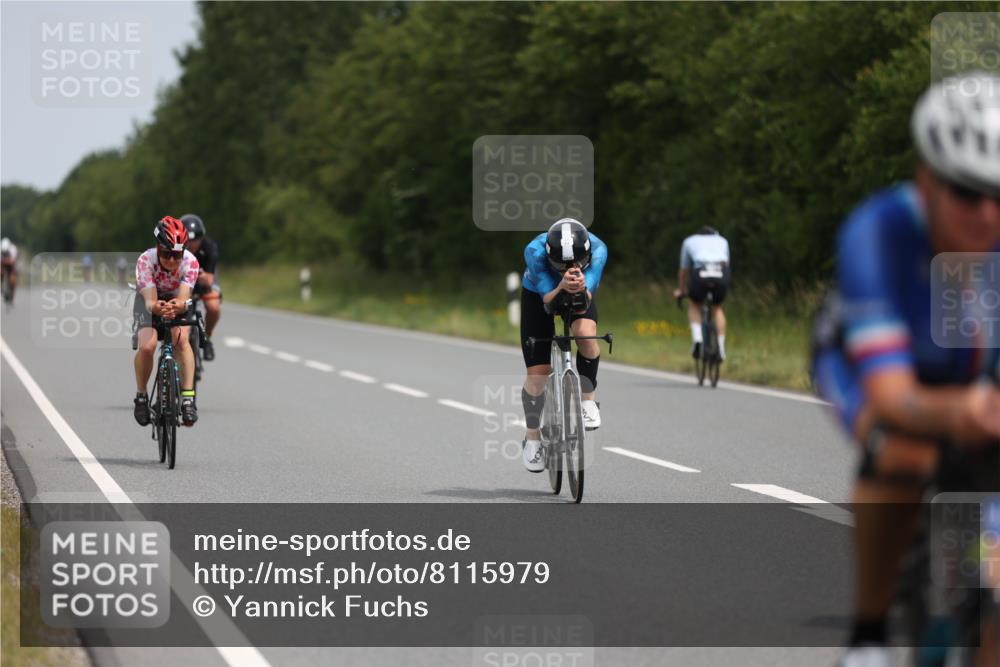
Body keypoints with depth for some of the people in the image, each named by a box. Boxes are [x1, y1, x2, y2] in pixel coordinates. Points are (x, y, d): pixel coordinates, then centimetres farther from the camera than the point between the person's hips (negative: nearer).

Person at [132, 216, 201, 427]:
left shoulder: (190, 262, -31)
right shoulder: (146, 261, -33)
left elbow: (183, 298, -40)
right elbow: (150, 301, -40)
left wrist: (177, 306, -64)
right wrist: (157, 308, -64)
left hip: (177, 301, 1)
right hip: (150, 300, -1)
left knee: (181, 339, -29)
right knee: (147, 346, -25)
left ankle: (188, 398, -28)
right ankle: (141, 396, -2)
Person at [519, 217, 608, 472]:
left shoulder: (597, 249, -34)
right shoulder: (535, 251, -37)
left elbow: (584, 305, -37)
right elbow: (548, 303, -37)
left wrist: (581, 290, -60)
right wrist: (562, 286, -59)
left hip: (580, 295, 1)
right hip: (538, 295, -1)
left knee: (586, 334, -33)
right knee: (537, 373, -6)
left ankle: (589, 400, -10)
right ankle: (532, 439, 15)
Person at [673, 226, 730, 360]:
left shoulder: (690, 241, 30)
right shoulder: (722, 241, 34)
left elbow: (683, 270, 35)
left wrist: (680, 290, 49)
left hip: (701, 274, -2)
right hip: (721, 274, 2)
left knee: (694, 305, 26)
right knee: (717, 308, 27)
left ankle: (696, 338, 3)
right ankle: (721, 348, 19)